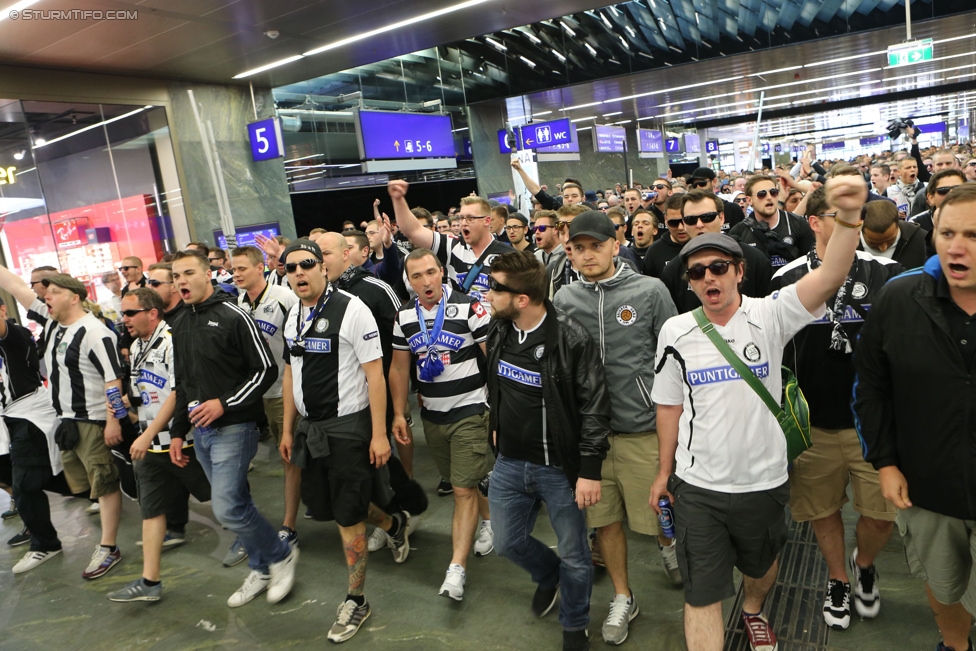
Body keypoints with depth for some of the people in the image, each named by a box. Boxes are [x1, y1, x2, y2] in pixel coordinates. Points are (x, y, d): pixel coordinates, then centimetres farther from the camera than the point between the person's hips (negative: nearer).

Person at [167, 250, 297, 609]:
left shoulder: (233, 316, -11)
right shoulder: (180, 325, 12)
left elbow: (266, 370, -13)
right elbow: (182, 384, 20)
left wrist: (225, 403, -19)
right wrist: (177, 431, 17)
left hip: (234, 427, -7)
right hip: (200, 431, 7)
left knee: (227, 508, -11)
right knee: (237, 502, 14)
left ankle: (281, 555, 12)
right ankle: (261, 569, 29)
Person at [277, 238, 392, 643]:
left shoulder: (350, 309, -14)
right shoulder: (293, 315, 8)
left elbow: (375, 373, -15)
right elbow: (291, 373, 15)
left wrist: (379, 434, -17)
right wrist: (288, 429, 16)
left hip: (347, 426, -7)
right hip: (309, 427, 7)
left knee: (348, 517, 1)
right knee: (322, 507, 14)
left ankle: (356, 601, 19)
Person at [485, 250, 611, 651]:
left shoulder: (571, 338, -21)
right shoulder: (498, 328, -2)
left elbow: (595, 407, -17)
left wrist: (590, 470, -17)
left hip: (560, 466, -5)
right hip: (510, 461, 6)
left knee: (574, 556, 11)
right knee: (508, 543, 18)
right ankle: (547, 575, 51)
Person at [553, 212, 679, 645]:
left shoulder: (650, 291, -5)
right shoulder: (564, 299, 3)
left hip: (642, 426, -2)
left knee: (655, 514, 9)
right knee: (605, 519, 12)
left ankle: (669, 546, 46)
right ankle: (622, 598, 34)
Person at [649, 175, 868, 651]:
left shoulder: (769, 316, -11)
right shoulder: (675, 332, -7)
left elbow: (829, 276, -28)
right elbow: (670, 406, 2)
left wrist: (848, 218, -45)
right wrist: (664, 471, 7)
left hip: (763, 481, 1)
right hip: (698, 486, 0)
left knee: (761, 565, 27)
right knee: (701, 595, 4)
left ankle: (753, 610, 59)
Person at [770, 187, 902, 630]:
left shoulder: (885, 272, -3)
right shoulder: (787, 279, -3)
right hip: (814, 423, 0)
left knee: (882, 514, 5)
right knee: (823, 510, 13)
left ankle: (864, 563, 38)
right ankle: (837, 580, 39)